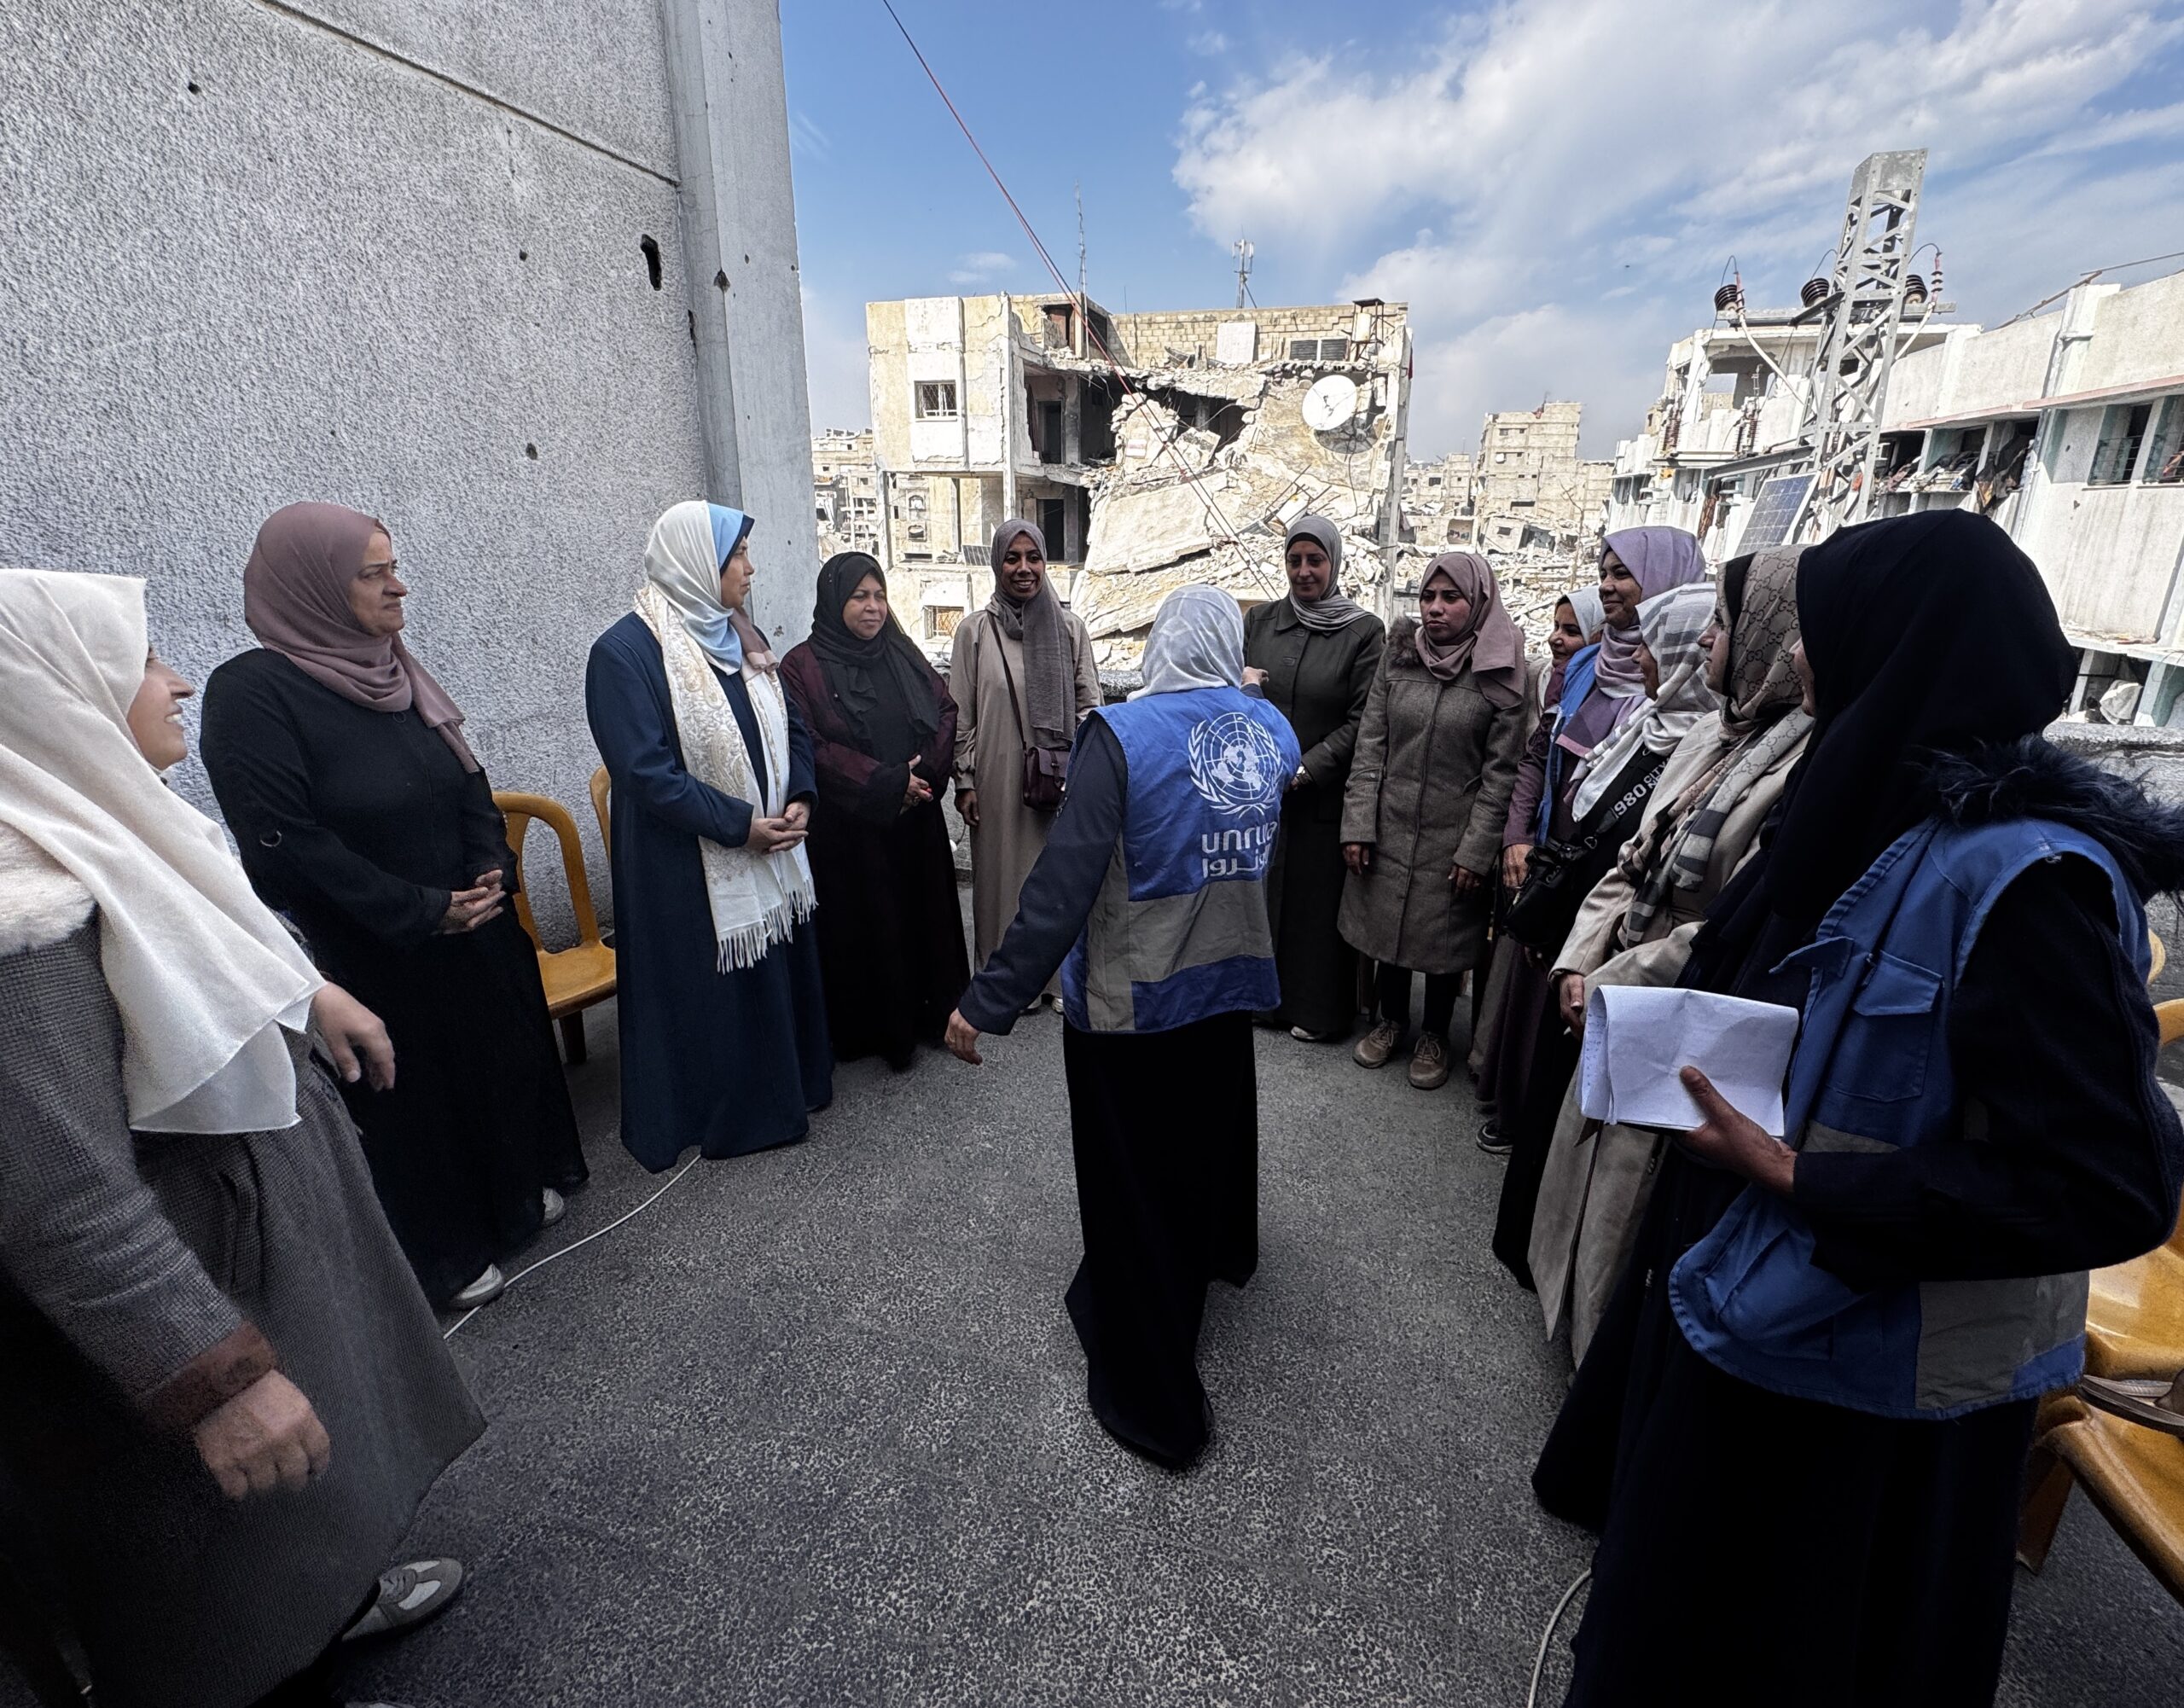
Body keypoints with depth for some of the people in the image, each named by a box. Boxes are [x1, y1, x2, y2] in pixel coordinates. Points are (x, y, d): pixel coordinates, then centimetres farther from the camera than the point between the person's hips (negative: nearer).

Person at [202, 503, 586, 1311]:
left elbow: (467, 782, 8)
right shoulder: (251, 692, -17)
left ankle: (520, 1184, 43)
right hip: (377, 959, -6)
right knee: (417, 1092, 10)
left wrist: (493, 870, -7)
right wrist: (421, 912, -20)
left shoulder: (391, 668, 3)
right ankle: (444, 1253, 30)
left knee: (502, 1053, 19)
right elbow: (286, 844, -21)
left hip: (473, 928, 6)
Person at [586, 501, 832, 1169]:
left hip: (770, 854, 7)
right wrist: (739, 825, -20)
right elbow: (644, 773, -20)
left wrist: (798, 799, -5)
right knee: (711, 993, 7)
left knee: (780, 971, 16)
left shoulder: (741, 637, 8)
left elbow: (790, 725, 11)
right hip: (689, 871, -7)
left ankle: (786, 1086, 37)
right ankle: (718, 1115, 27)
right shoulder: (625, 652, -15)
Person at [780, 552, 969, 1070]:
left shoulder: (902, 653, 9)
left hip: (915, 819, 5)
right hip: (848, 828, -4)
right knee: (862, 925, 5)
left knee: (924, 912, 12)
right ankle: (872, 1029, 21)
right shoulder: (803, 666, -6)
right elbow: (809, 748, -14)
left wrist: (926, 771, -9)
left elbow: (946, 709, 7)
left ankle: (930, 1013, 29)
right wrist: (885, 784, -17)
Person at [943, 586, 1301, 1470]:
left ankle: (1154, 1396, 27)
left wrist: (990, 999, -21)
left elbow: (1064, 881, -26)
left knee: (1133, 1181, 11)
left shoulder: (1123, 733, -20)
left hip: (1130, 998, -5)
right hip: (1231, 977, 6)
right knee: (1213, 1122, 31)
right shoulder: (1274, 730, -3)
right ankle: (1218, 1247, 61)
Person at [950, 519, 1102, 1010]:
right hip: (1000, 779, -1)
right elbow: (961, 714, 1)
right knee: (1006, 871, 5)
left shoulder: (1070, 627, 4)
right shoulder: (974, 630, 0)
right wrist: (964, 781, -2)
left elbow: (1089, 704, 6)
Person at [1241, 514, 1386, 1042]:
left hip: (1322, 797, -3)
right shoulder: (1259, 620, 7)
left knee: (1317, 899, 6)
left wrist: (1305, 770, -15)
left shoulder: (1364, 631, -3)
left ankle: (1316, 1008, 23)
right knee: (1258, 892, 11)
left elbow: (1360, 720, -7)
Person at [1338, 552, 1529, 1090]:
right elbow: (1370, 746, 1)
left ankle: (1435, 1035, 33)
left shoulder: (1505, 674, -6)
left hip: (1453, 839, -2)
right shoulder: (1397, 656, 1)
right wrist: (1358, 825, -4)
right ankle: (1391, 1019, 37)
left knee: (1444, 940, 10)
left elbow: (1501, 772, -7)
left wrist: (1477, 851, -10)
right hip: (1389, 829, 3)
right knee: (1386, 925, 13)